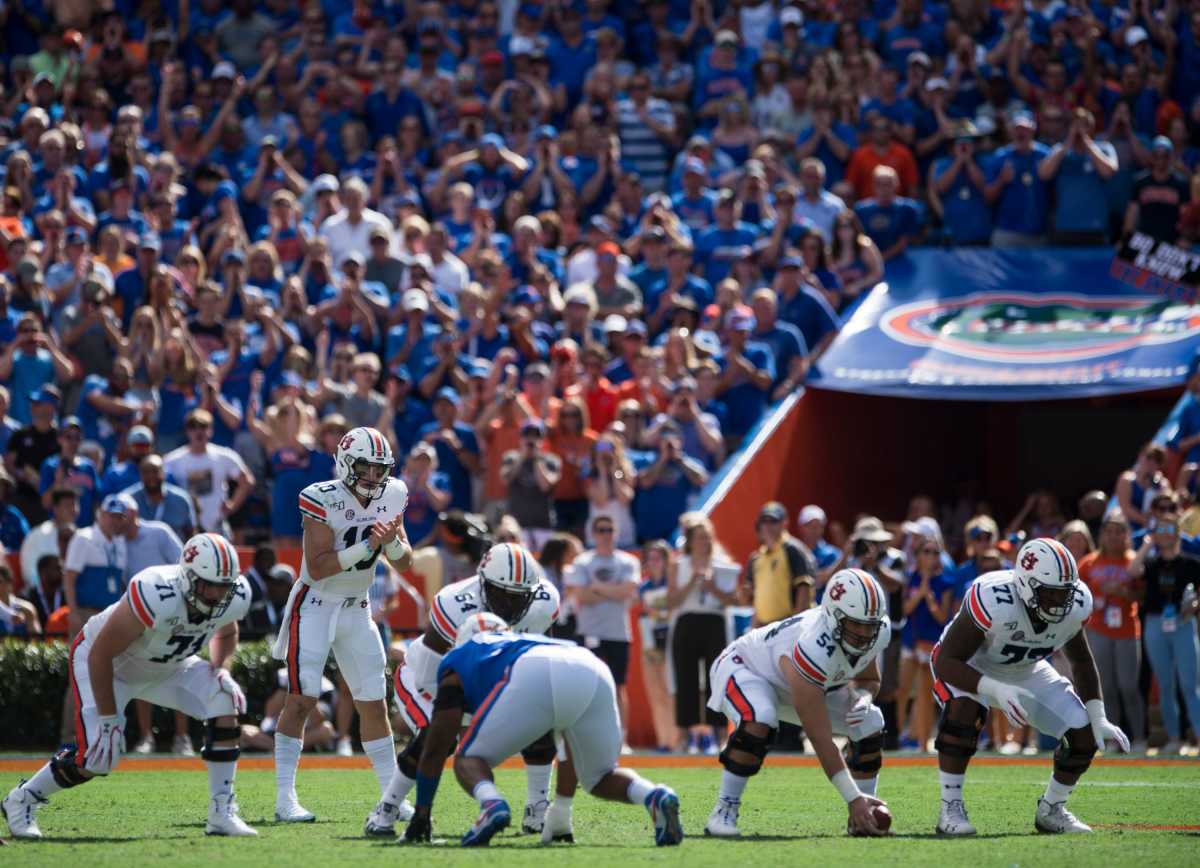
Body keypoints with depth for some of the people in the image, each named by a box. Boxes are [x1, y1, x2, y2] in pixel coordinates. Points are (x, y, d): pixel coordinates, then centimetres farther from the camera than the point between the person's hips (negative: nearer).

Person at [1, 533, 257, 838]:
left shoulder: (235, 598, -20)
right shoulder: (156, 598, -40)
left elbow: (225, 633, 9)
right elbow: (100, 654, -30)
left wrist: (221, 668, -12)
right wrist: (108, 719, -23)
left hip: (165, 666, 6)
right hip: (108, 663, -6)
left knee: (226, 701, -16)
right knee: (99, 756, -19)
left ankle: (222, 813, -8)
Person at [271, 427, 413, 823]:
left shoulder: (391, 496, 0)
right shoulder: (325, 500, -19)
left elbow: (404, 563, 5)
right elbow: (318, 567, -23)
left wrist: (391, 540, -17)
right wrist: (367, 545, -29)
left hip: (356, 609, 6)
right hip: (314, 607, -6)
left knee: (374, 702, 7)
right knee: (302, 699, -12)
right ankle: (285, 798, -12)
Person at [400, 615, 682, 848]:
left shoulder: (460, 662, 34)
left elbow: (436, 748, 33)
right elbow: (573, 745, 52)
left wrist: (421, 814, 43)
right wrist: (561, 815, 59)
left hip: (533, 680, -4)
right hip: (594, 674, 4)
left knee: (469, 761, 16)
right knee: (601, 779, 25)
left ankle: (491, 804, -18)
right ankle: (655, 798, -7)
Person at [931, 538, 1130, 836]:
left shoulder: (1075, 606, -21)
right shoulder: (993, 602, -39)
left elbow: (1082, 663, 0)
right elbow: (946, 662, -35)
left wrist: (1098, 719, -9)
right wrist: (995, 690, -49)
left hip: (1026, 671, 5)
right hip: (971, 666, -5)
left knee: (1085, 735, -7)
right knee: (963, 709, -38)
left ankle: (1051, 811, 17)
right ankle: (951, 809, -26)